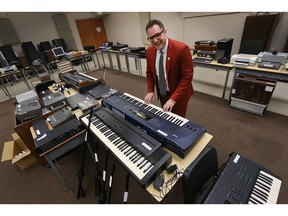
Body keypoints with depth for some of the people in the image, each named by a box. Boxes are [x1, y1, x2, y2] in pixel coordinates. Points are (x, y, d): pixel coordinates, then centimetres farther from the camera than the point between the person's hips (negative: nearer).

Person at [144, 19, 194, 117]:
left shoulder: (182, 49, -23)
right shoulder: (149, 50, -6)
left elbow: (187, 77, -21)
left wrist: (173, 99, -24)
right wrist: (150, 91, -5)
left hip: (179, 94, -4)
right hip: (162, 93, 5)